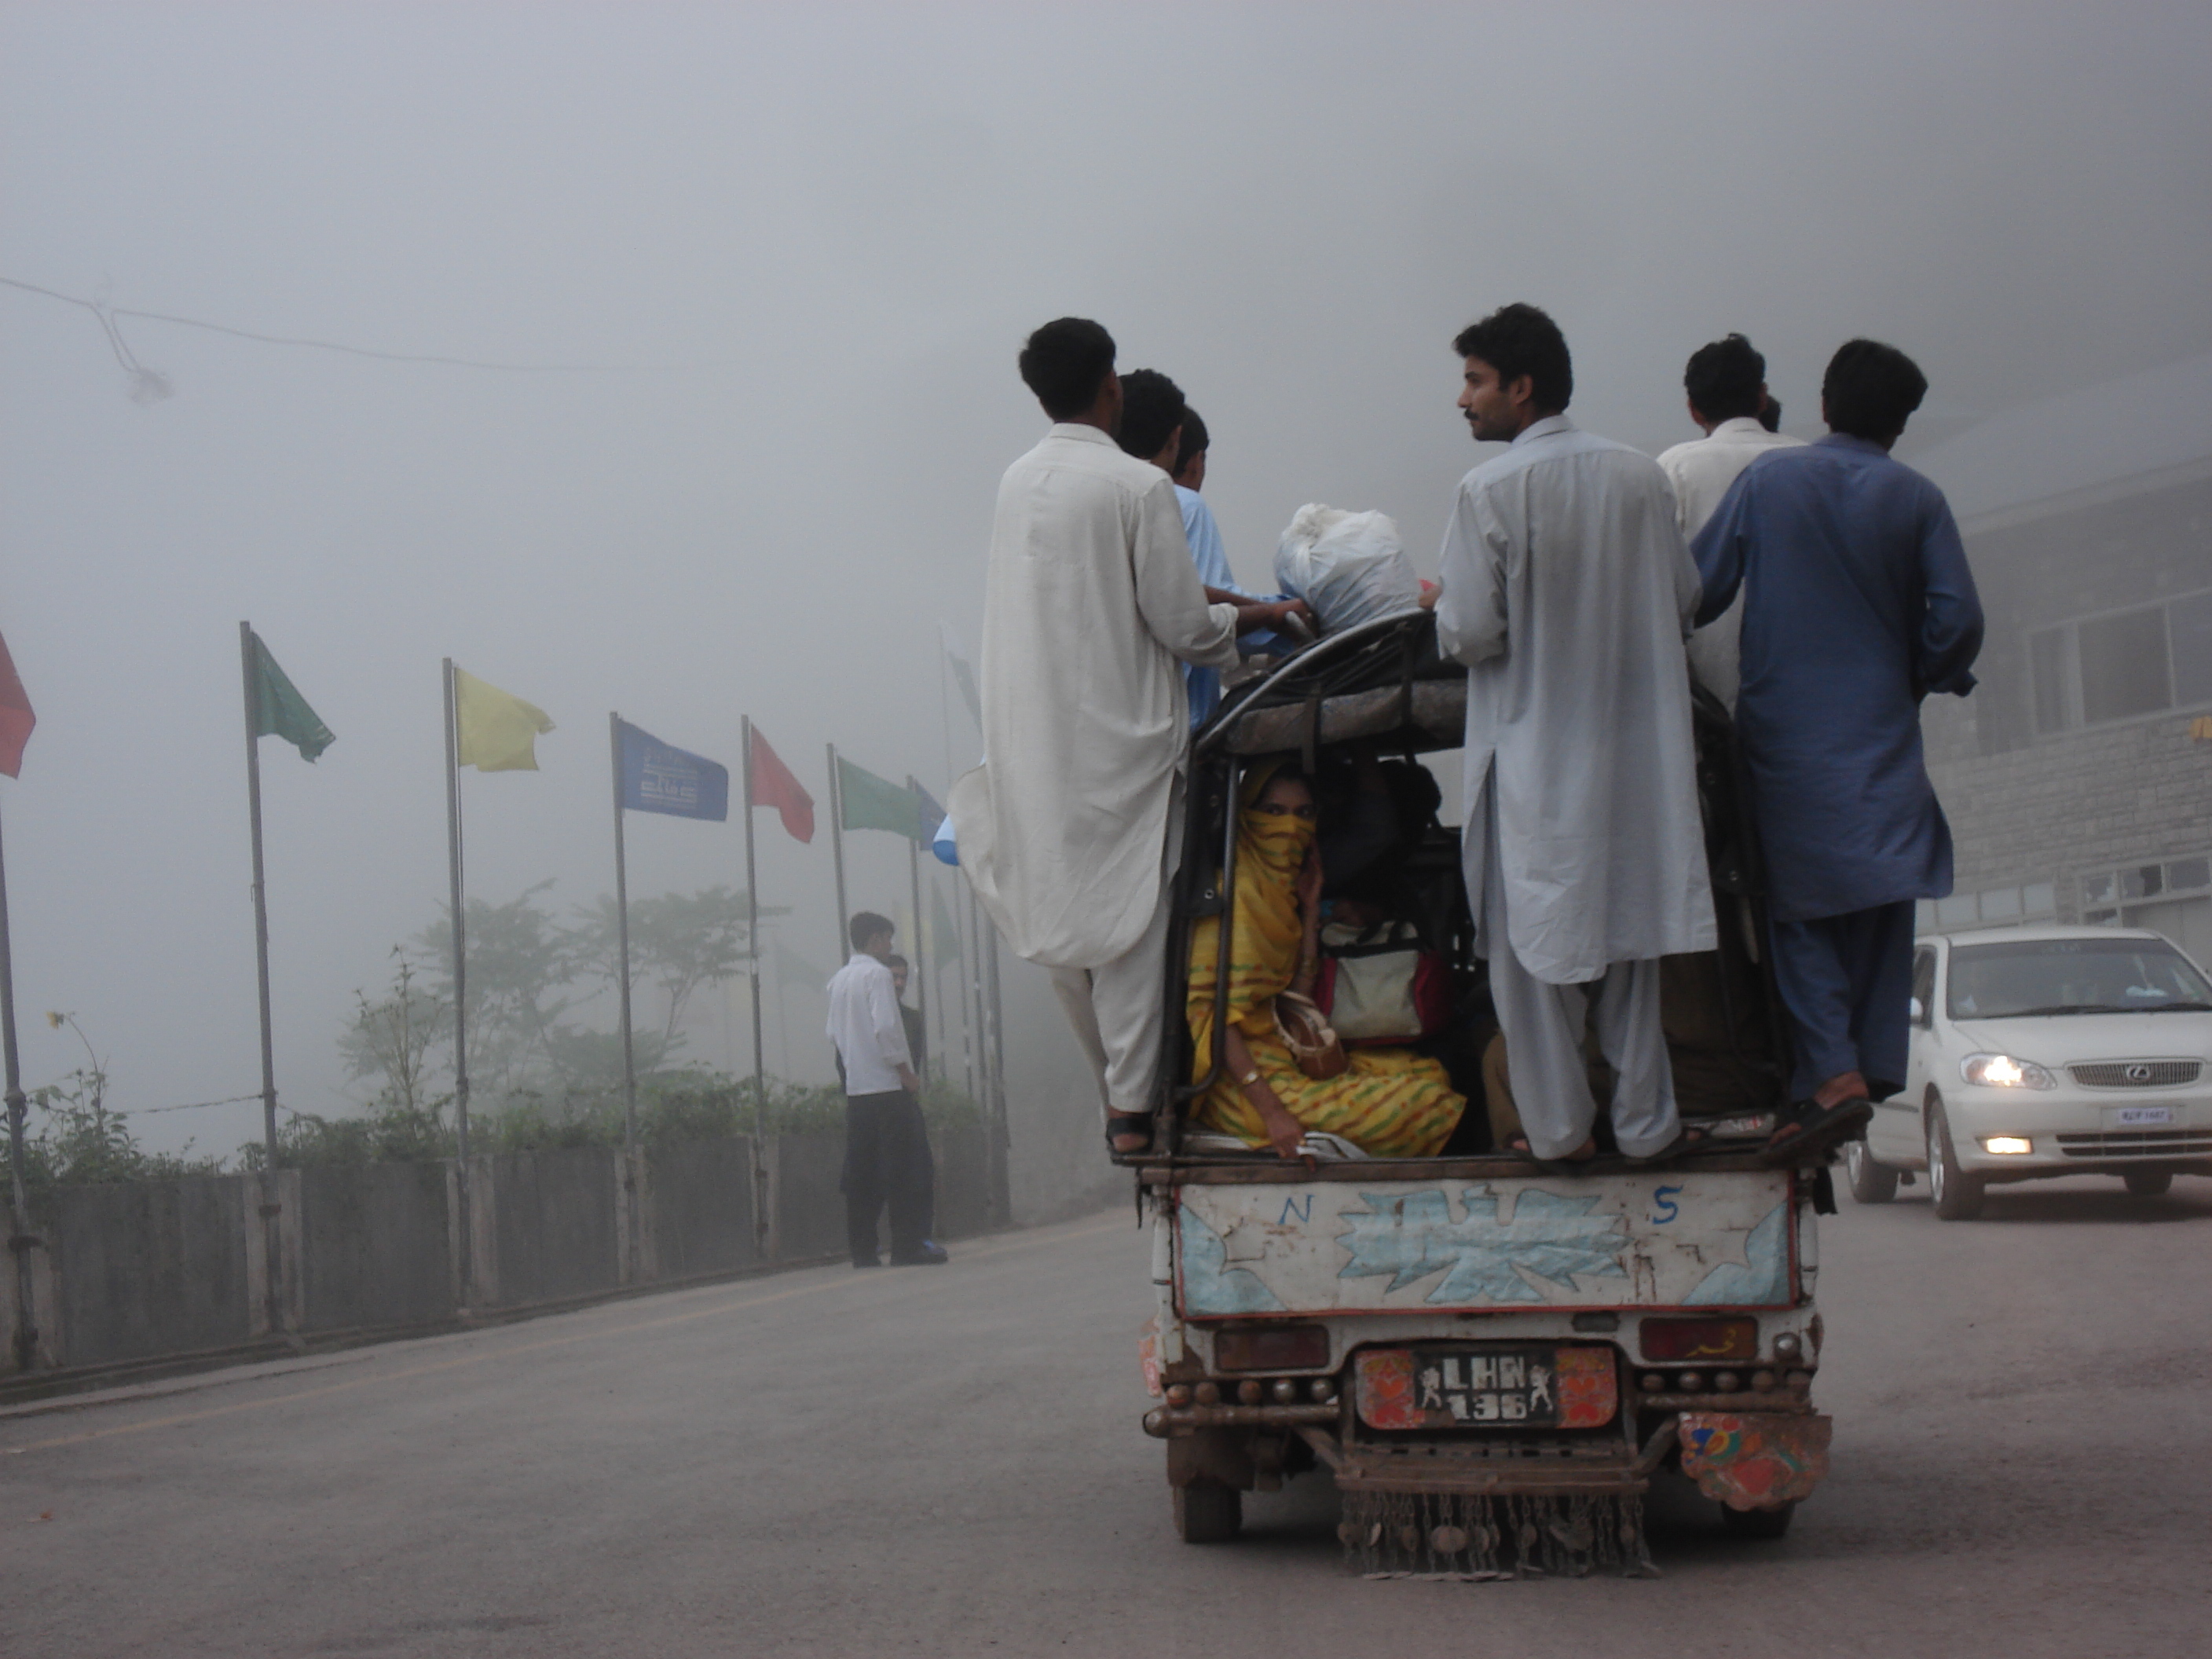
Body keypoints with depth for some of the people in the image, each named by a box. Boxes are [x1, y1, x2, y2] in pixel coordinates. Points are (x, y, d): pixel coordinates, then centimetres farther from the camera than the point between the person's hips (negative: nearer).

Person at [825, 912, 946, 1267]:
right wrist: (906, 1071, -11)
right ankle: (908, 1246, -8)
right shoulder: (877, 973, -9)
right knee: (907, 1168, -5)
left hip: (855, 1087, 8)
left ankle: (863, 1249, 5)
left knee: (861, 1171, 7)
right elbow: (886, 1026, -17)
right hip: (887, 1086, -8)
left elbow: (834, 1032, 16)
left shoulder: (839, 979, 14)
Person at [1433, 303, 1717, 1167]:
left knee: (1532, 938, 8)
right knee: (1628, 927, 15)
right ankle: (1646, 1120, 18)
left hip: (1533, 754, -4)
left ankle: (1560, 1125, 11)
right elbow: (1686, 602, 8)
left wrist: (1442, 611, 5)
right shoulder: (1642, 477, 0)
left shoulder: (1490, 490, -15)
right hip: (1634, 746, 4)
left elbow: (1469, 633, -16)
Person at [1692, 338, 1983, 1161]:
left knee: (1797, 907, 1)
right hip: (1880, 731, 1)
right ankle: (1870, 1063, 6)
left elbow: (1700, 590, -1)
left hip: (1783, 728, -1)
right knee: (1878, 911, 9)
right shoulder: (1917, 500, 1)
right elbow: (1957, 619, -5)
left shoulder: (1767, 478, 1)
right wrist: (1925, 678, 14)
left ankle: (1833, 1072, -14)